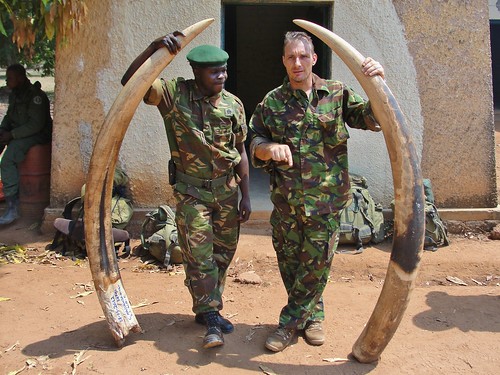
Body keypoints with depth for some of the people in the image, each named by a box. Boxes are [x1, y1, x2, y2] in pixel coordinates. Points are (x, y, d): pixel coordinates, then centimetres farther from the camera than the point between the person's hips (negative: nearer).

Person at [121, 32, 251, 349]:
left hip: (227, 187, 4)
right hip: (191, 189, -3)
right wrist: (153, 49, -35)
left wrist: (246, 196, 3)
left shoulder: (233, 104, -1)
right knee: (199, 255, -4)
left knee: (223, 252, 12)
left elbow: (240, 152, 4)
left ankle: (208, 310, 30)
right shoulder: (174, 94, -10)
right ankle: (211, 317, 9)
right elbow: (130, 82, -21)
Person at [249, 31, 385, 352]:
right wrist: (269, 148, -17)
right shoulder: (272, 102, 6)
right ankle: (313, 315, 33)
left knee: (316, 264, 4)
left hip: (325, 199, -2)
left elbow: (373, 118, -5)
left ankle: (290, 323, 22)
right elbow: (255, 142, 7)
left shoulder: (337, 94, 2)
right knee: (289, 262, 11)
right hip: (285, 199, 2)